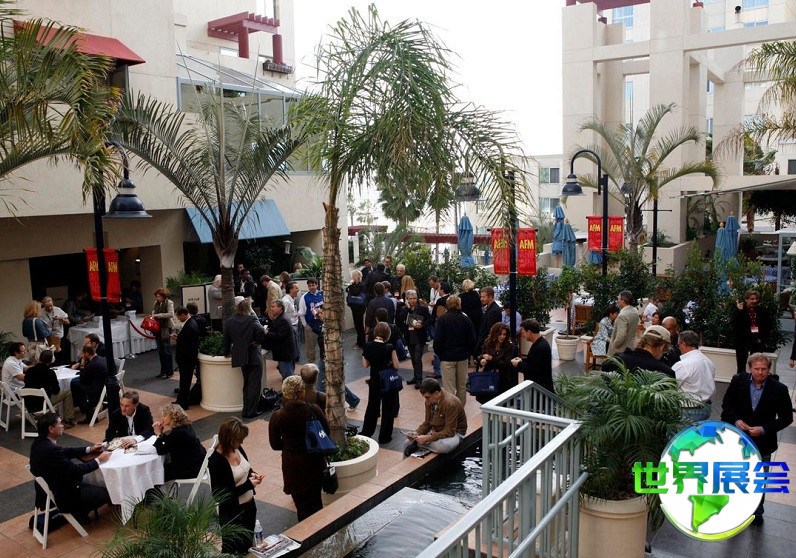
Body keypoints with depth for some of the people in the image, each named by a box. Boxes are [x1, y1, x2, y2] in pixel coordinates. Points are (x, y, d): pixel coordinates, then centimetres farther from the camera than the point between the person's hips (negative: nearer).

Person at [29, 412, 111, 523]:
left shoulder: (40, 441, -4)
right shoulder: (51, 450, -32)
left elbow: (65, 452, 9)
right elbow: (76, 470, -25)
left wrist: (89, 449, 8)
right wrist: (99, 460, -14)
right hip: (63, 496, -10)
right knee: (107, 493, -5)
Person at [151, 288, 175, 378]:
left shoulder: (169, 302, -8)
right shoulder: (156, 303, 11)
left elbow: (171, 314, -18)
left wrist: (158, 315, -20)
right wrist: (153, 317, 0)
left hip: (166, 328, -7)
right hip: (157, 328, 7)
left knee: (167, 350, -2)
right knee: (160, 351, 11)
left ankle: (170, 372, 7)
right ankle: (163, 371, 20)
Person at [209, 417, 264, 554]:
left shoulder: (237, 448, -6)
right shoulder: (216, 461, -26)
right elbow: (220, 495, -24)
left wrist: (251, 473, -8)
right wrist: (249, 484, -24)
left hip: (249, 505, 7)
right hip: (232, 513, -7)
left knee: (247, 545, 22)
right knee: (231, 549, 13)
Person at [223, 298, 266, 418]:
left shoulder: (229, 321, 2)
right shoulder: (252, 320, -12)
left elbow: (226, 339, 8)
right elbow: (261, 333, -24)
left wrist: (227, 352, 21)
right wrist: (258, 342, -6)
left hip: (239, 357, 5)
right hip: (254, 357, -5)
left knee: (246, 384, 20)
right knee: (254, 384, 3)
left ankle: (247, 409, 23)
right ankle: (250, 411, 4)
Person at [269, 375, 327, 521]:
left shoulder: (277, 417, -16)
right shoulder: (315, 410, -15)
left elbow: (275, 445, -4)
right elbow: (326, 435, -2)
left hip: (293, 464, -1)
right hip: (315, 462, 2)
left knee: (302, 505, 14)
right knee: (316, 502, 21)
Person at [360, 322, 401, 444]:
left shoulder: (367, 346, -9)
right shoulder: (389, 348, -20)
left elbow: (365, 365, -1)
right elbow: (396, 366, -13)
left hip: (374, 381, 4)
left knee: (372, 406, 21)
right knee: (388, 409, 11)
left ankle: (366, 432, 32)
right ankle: (384, 436, 18)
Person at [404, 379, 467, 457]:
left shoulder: (450, 404, -27)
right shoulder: (430, 401, -6)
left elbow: (449, 432, -26)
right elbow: (427, 423, 5)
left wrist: (428, 438, -33)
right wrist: (416, 433, -14)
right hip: (435, 430, 7)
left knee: (442, 447, -39)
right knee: (408, 443, -9)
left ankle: (417, 444, -16)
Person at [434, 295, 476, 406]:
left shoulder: (442, 319, -9)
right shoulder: (466, 319, 1)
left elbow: (437, 340, -9)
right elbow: (472, 340, 4)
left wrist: (439, 353, 5)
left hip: (447, 357, -3)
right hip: (463, 357, 4)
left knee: (449, 388, -2)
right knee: (462, 386, 16)